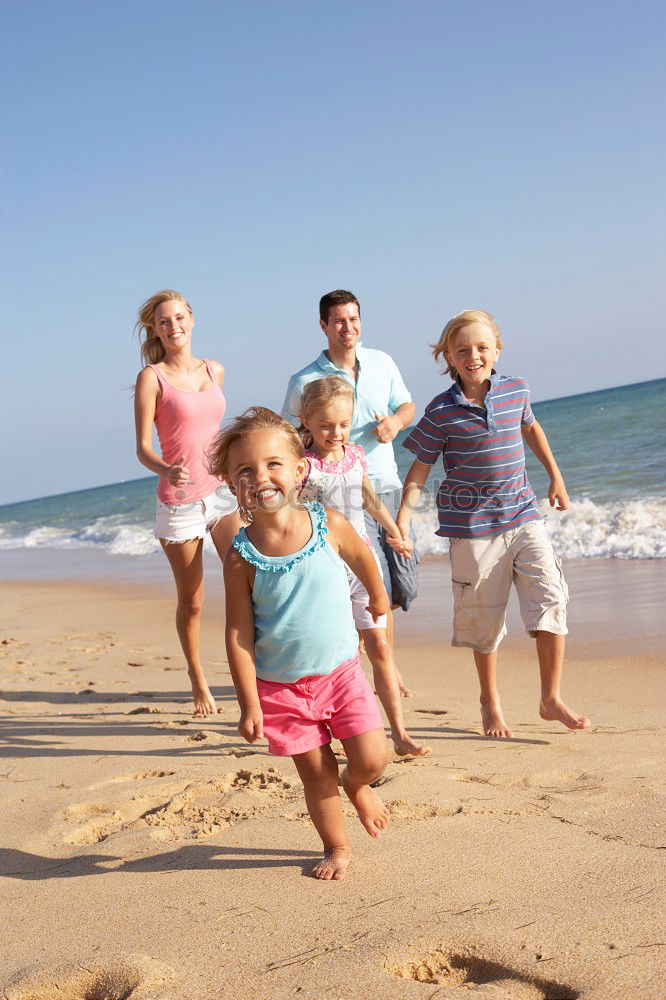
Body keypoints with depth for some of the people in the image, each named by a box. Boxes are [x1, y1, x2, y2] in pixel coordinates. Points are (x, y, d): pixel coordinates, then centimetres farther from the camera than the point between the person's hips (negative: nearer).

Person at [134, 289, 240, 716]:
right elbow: (144, 447, -8)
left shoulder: (215, 371, 9)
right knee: (192, 603, 8)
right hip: (180, 500, -3)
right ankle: (198, 680, 28)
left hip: (224, 493, 3)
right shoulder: (152, 377, -5)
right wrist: (168, 470, -28)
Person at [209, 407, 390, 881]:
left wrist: (379, 597, 29)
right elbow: (239, 633, -12)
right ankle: (337, 847, 30)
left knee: (372, 759, -3)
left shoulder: (330, 525, -11)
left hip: (341, 670, 1)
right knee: (316, 775, 7)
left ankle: (357, 786, 32)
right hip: (279, 686, -1)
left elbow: (362, 557, 12)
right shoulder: (241, 556, -15)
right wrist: (249, 704, -12)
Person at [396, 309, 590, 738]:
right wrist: (401, 523, -11)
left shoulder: (517, 390, 1)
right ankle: (490, 700, 30)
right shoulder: (442, 411, -9)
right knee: (484, 617, 8)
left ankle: (552, 698, 3)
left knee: (550, 595, -10)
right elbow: (419, 470, -3)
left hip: (523, 514, 3)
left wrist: (556, 477, 27)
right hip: (472, 524, -3)